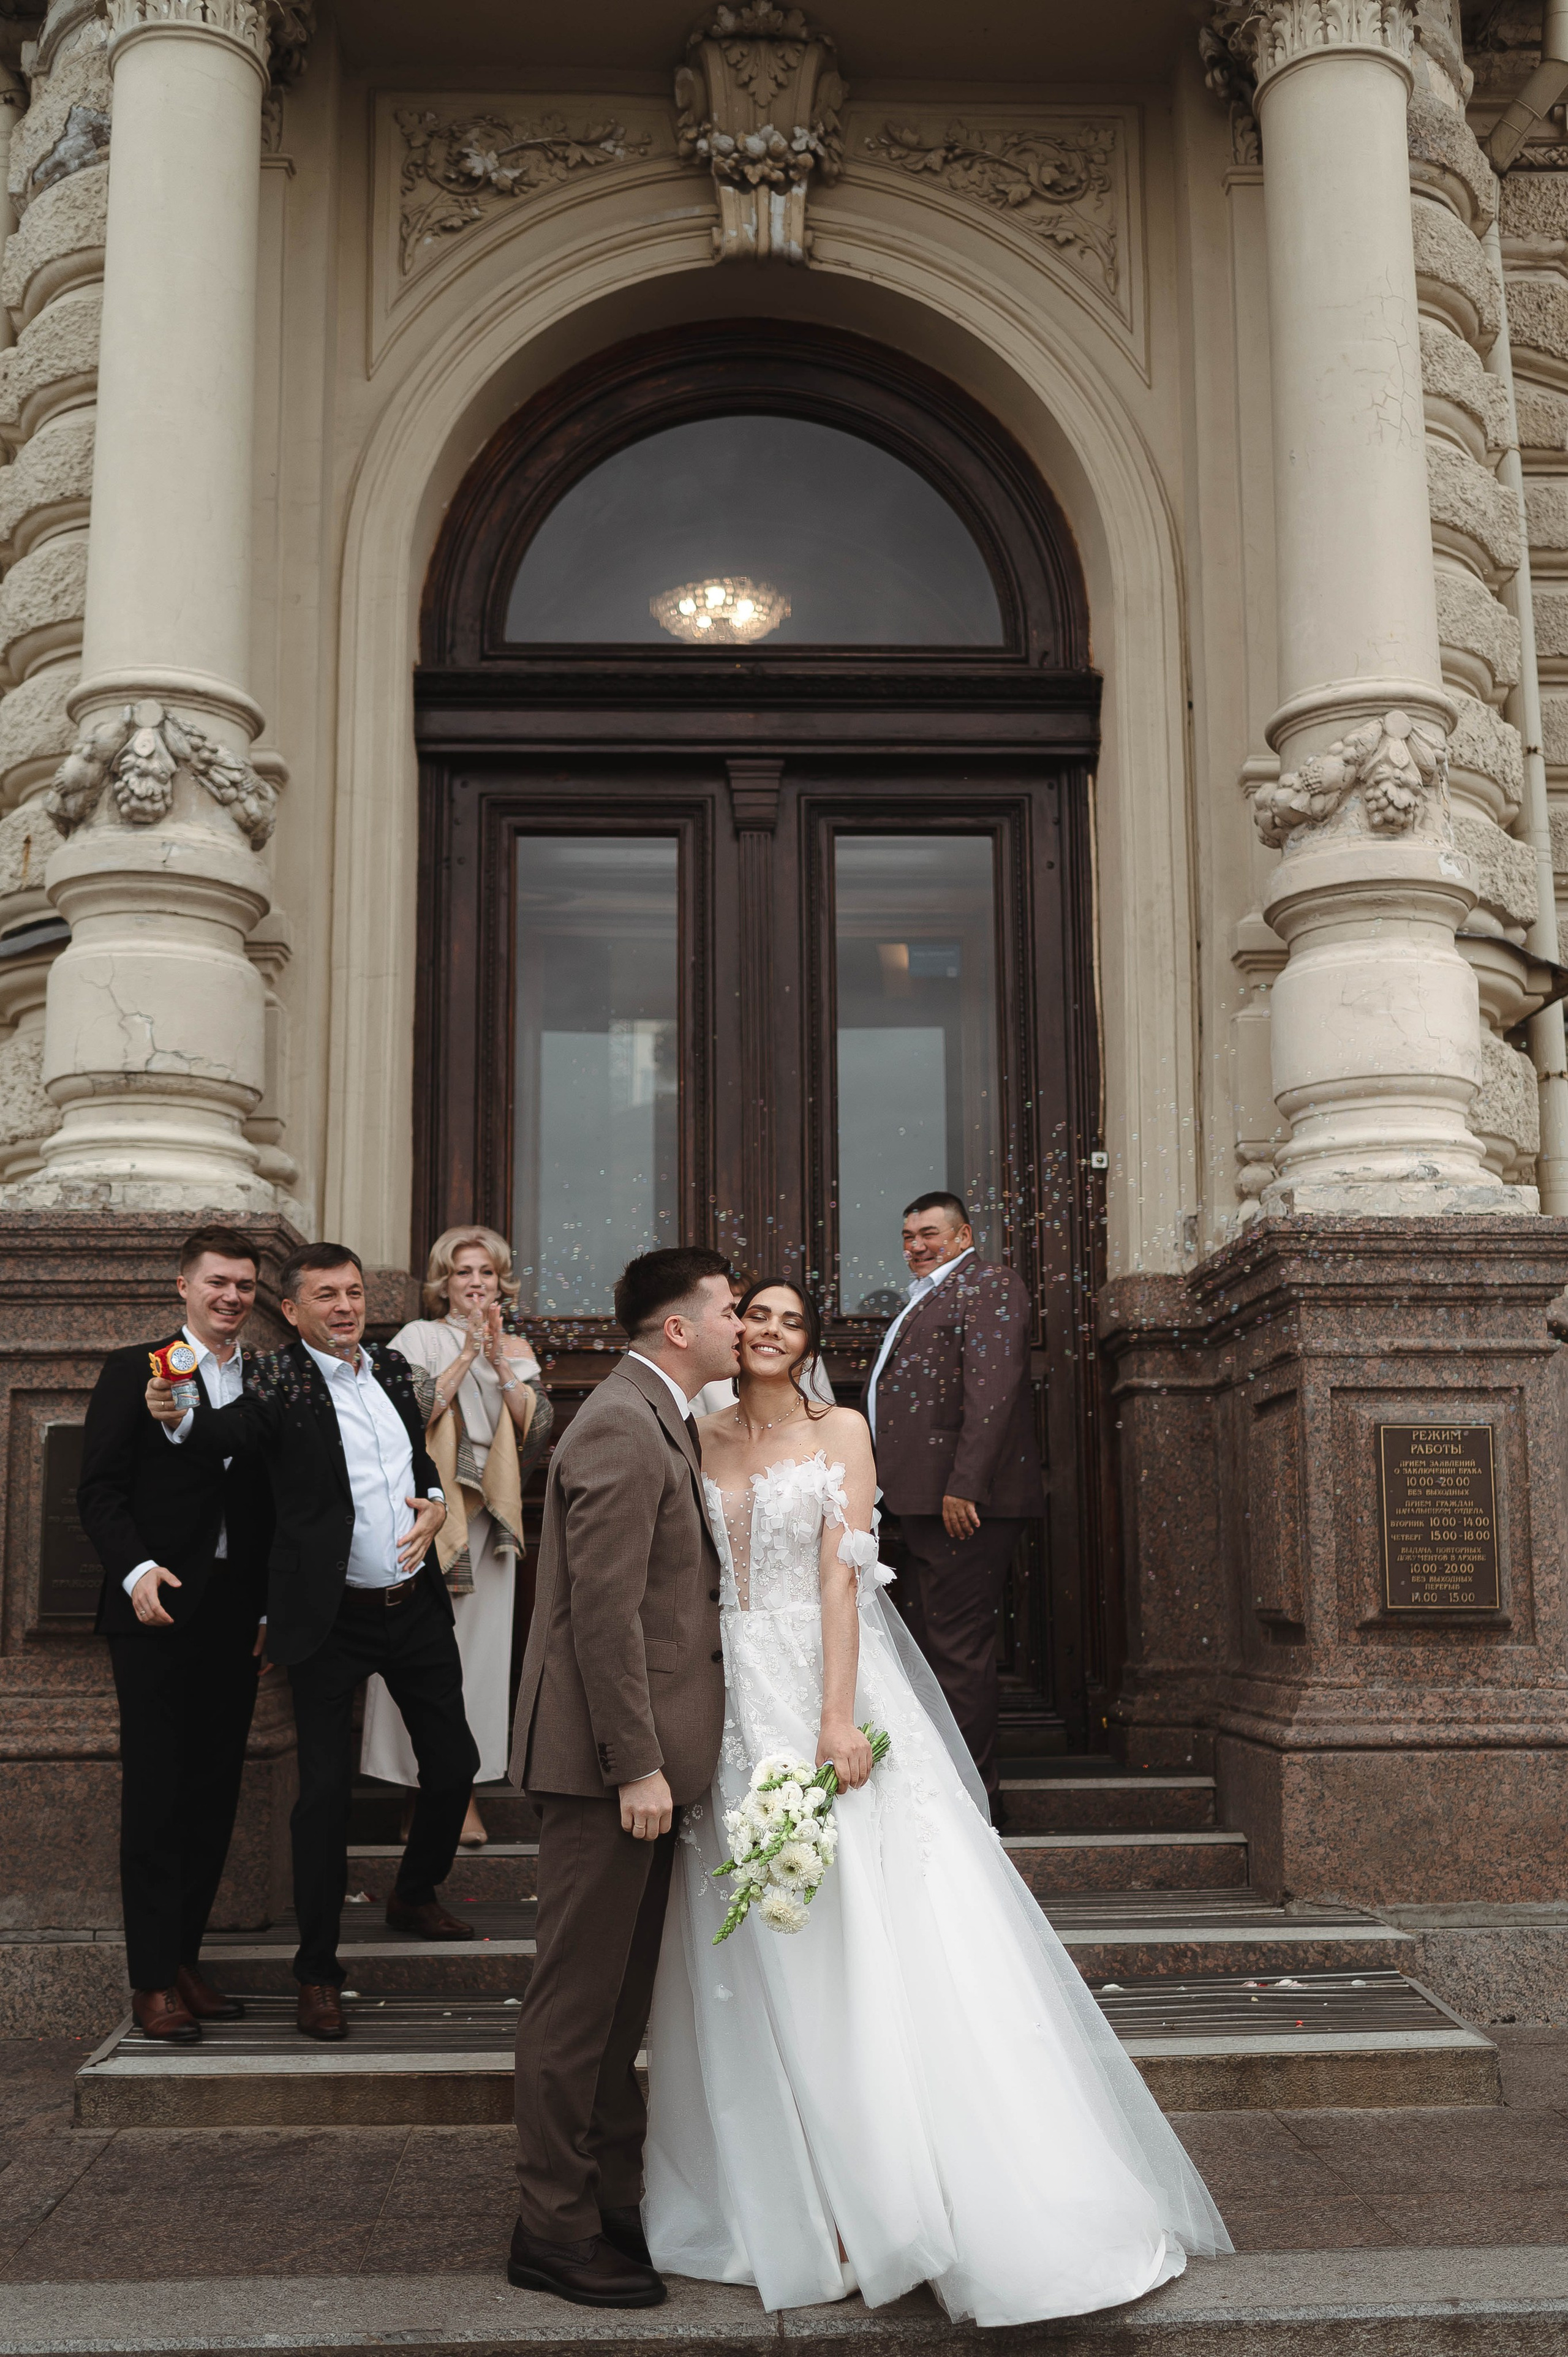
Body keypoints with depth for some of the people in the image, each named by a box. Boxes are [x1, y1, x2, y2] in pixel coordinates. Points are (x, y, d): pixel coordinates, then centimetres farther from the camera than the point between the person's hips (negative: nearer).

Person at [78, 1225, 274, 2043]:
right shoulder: (135, 1369, 0)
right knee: (156, 1791, -2)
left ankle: (185, 1956, 19)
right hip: (158, 1610, -5)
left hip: (237, 1616, 5)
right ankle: (152, 1979, 4)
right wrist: (137, 1570, -19)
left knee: (214, 1793, 8)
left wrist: (272, 1608, 7)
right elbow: (99, 1491, -5)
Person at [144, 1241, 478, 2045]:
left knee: (453, 1762, 14)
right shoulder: (279, 1382, -11)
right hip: (332, 1617, -5)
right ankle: (317, 1970, 13)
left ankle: (415, 1896, 40)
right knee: (325, 1789, -1)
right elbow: (228, 1429, -30)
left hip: (416, 1606, 6)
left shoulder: (392, 1367, 7)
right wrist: (177, 1414, -51)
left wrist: (435, 1503, 0)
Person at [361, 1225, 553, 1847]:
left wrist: (500, 1362, -8)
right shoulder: (418, 1339, 3)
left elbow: (536, 1427, 0)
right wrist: (466, 1357, -12)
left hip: (489, 1517, 3)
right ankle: (422, 1789, 6)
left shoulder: (517, 1351, 13)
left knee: (480, 1646, 2)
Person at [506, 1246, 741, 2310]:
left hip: (644, 1755, 10)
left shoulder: (663, 1424, 15)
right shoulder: (621, 1429, -17)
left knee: (621, 1993, 17)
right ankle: (554, 2229, 12)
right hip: (606, 1758, -10)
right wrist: (637, 1766, -22)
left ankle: (614, 2200, 28)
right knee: (579, 1993, 1)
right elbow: (605, 1614, -22)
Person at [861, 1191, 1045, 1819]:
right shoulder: (924, 1299, 26)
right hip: (923, 1506, 10)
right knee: (931, 1650, 14)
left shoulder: (988, 1285, -4)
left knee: (958, 1653, -8)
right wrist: (898, 1497, 17)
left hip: (964, 1501, -10)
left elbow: (992, 1389, -16)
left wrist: (965, 1485, -23)